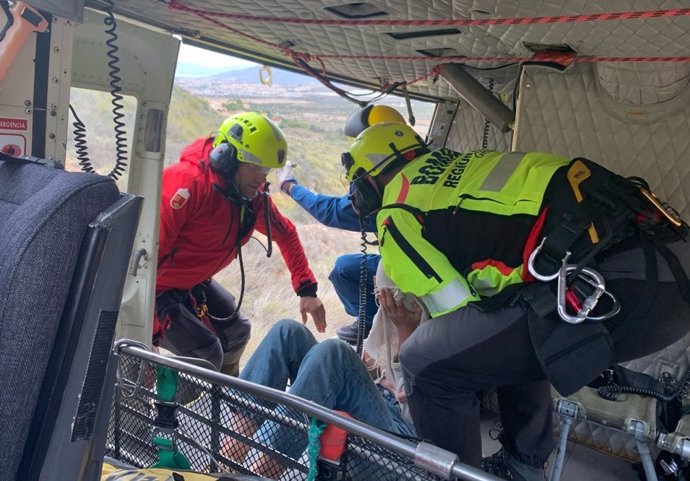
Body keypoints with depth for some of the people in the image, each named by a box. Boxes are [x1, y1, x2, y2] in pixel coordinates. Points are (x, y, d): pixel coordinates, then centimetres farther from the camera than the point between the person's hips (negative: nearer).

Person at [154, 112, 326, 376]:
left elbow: (285, 234, 10)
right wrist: (148, 322, -38)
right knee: (206, 356, -19)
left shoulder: (252, 196, -5)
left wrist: (307, 290, 3)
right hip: (154, 287, -8)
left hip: (192, 283, 9)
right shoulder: (189, 182, -32)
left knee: (236, 333, 13)